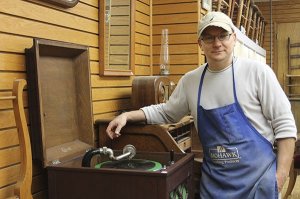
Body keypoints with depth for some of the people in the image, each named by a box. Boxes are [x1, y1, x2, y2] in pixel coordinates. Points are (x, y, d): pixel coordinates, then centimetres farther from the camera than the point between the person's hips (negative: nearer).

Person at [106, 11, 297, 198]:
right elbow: (166, 112, 18)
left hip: (257, 176, -3)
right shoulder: (190, 81, 2)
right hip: (213, 178, 3)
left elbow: (285, 125, -7)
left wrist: (281, 175, -11)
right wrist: (128, 116, 6)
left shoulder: (257, 71, -9)